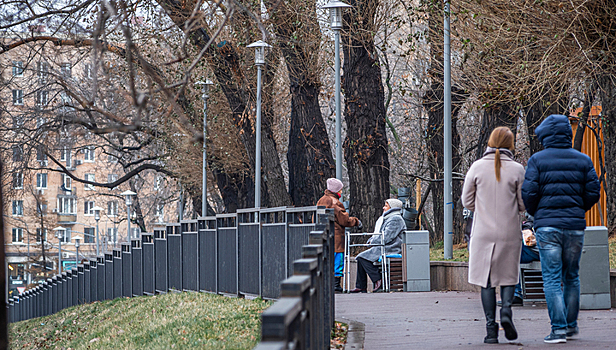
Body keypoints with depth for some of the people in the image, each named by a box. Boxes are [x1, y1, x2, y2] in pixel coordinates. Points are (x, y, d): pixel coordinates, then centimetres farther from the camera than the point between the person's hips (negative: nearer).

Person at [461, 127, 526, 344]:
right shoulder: (516, 170, -5)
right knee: (508, 275, 15)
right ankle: (506, 309, -11)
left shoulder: (477, 167, -3)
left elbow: (467, 201, 2)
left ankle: (491, 328, 1)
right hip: (509, 232, 0)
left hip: (483, 232, 0)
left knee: (486, 279, 7)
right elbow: (524, 204, -1)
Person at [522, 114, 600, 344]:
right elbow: (593, 193, 4)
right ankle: (571, 324, 21)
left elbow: (529, 193, -8)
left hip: (547, 226, -3)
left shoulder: (537, 160, -2)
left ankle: (559, 329, -9)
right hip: (575, 226, 3)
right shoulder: (583, 160, 7)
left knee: (552, 278, -2)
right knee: (571, 276, 16)